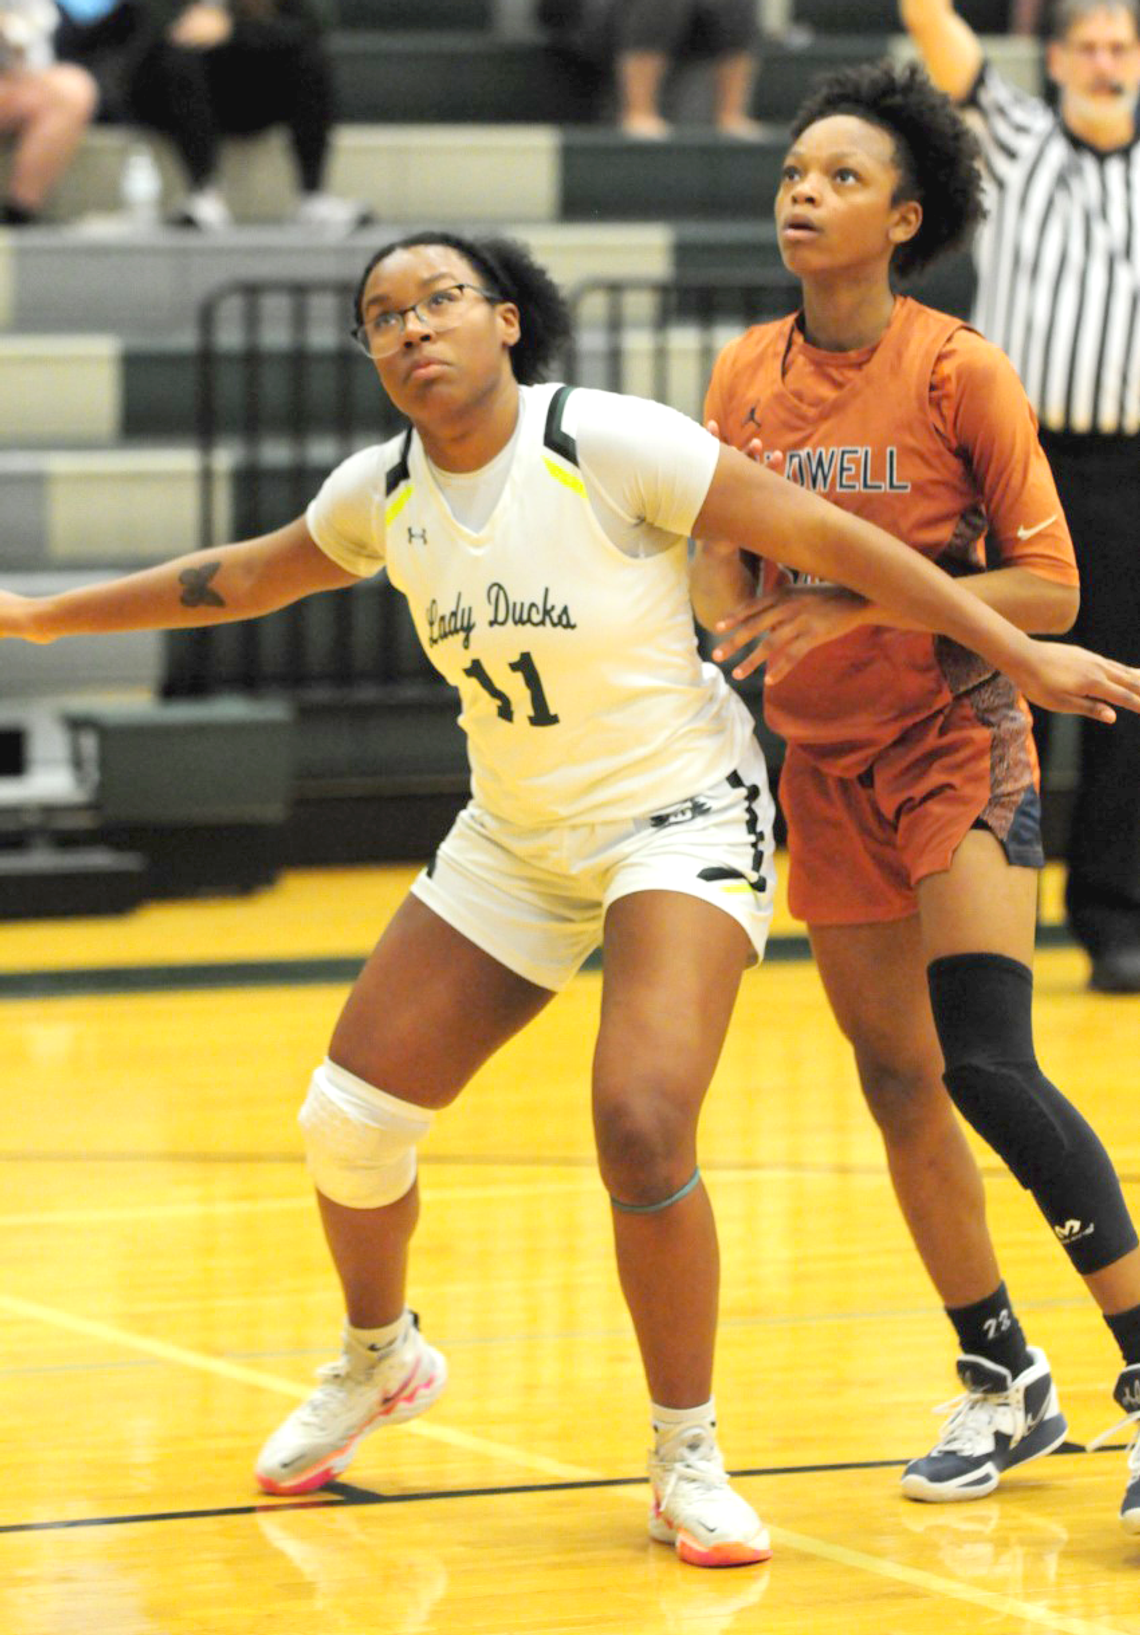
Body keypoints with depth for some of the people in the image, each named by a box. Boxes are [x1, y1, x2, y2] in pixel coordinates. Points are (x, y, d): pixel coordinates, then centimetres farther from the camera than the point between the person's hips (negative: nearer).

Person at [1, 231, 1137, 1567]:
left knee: (642, 1127, -25)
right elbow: (245, 578, 17)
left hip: (680, 816, -6)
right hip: (514, 843, 6)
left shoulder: (608, 444, -20)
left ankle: (686, 1467, -7)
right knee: (347, 1120, 3)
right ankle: (377, 1359, 35)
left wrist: (1021, 656, -18)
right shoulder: (383, 492, -3)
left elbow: (827, 539, -17)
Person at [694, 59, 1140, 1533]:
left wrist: (862, 597, -22)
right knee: (896, 1083, 7)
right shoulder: (745, 376, 3)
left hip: (958, 741, -5)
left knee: (986, 1063, -19)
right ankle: (1002, 1382, 21)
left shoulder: (956, 371, -12)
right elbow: (723, 576, 13)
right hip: (824, 762, 6)